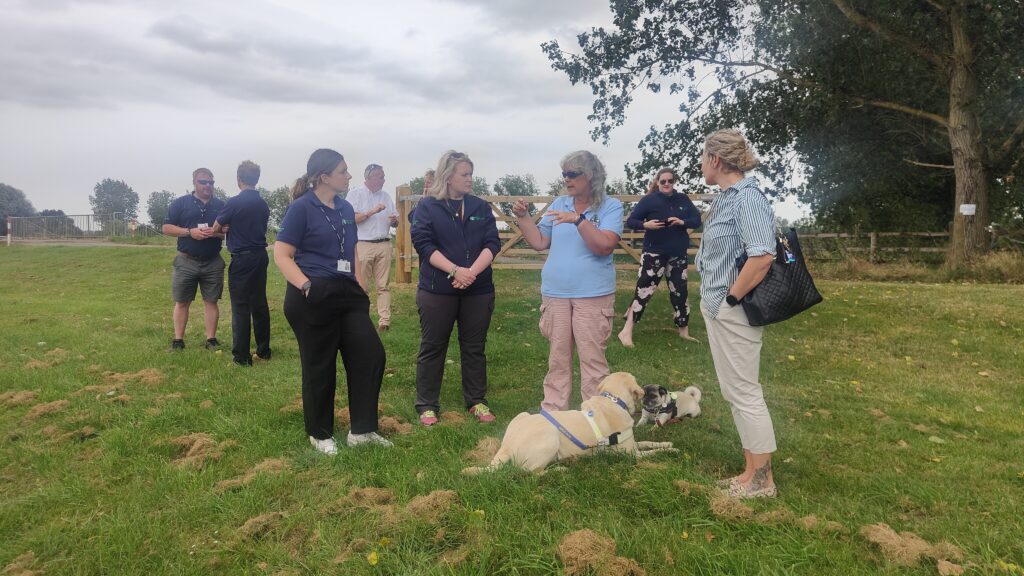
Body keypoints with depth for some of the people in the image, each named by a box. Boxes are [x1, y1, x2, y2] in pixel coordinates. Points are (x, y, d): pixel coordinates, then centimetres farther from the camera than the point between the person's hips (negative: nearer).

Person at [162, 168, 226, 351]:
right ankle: (178, 341, 13)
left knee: (211, 301, 4)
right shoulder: (180, 203, 2)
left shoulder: (221, 205, 7)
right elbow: (166, 227, -1)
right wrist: (189, 231, -15)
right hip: (186, 261, -1)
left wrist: (217, 232, -14)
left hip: (213, 262, 1)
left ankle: (211, 340, 11)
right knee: (182, 302, 5)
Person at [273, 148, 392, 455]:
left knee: (371, 354, 0)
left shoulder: (345, 208, 12)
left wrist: (359, 288, 14)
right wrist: (306, 285, -21)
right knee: (320, 366, 4)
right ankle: (320, 434, 23)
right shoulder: (301, 208, -8)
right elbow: (282, 255, -9)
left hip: (347, 294, 7)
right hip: (313, 299, -6)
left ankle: (362, 430, 12)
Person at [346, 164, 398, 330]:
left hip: (384, 245, 4)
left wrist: (395, 220, -5)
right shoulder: (356, 194, 2)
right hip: (363, 245, -4)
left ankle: (384, 320, -1)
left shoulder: (386, 196, 16)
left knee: (383, 285, 0)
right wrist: (372, 211, -16)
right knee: (361, 286, 0)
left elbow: (395, 222, 18)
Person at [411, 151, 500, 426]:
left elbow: (491, 243, 0)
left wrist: (472, 272, -16)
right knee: (432, 347, 5)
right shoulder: (427, 206, -1)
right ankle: (427, 405, 16)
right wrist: (455, 271, -21)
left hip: (478, 289, 3)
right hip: (437, 290, -3)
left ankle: (477, 400, 24)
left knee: (474, 347, 11)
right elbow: (423, 243, -11)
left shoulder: (481, 207, 8)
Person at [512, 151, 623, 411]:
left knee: (592, 358, -1)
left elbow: (604, 246, -18)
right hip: (555, 293, 4)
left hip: (593, 295, -4)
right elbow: (539, 242, 11)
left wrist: (579, 220, -25)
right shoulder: (559, 204, 9)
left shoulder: (611, 207, -4)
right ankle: (553, 411, 22)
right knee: (557, 357, 12)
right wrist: (523, 217, -1)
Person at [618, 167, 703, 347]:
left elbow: (697, 220, 6)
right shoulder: (649, 200, -6)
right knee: (644, 290, -10)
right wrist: (645, 225, -25)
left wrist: (683, 222, -14)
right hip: (654, 253, -4)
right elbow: (630, 221, -5)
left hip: (678, 255, 5)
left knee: (680, 291, 12)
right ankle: (626, 331, -7)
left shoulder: (683, 200, 6)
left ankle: (684, 330, 26)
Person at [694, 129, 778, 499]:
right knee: (734, 392, 16)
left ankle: (762, 480, 14)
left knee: (744, 392, 0)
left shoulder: (747, 198, -17)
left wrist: (730, 299, -19)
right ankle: (752, 471, 28)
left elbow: (761, 257, -27)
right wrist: (713, 302, 14)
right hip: (718, 310, 10)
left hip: (733, 312, -10)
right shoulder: (725, 198, 12)